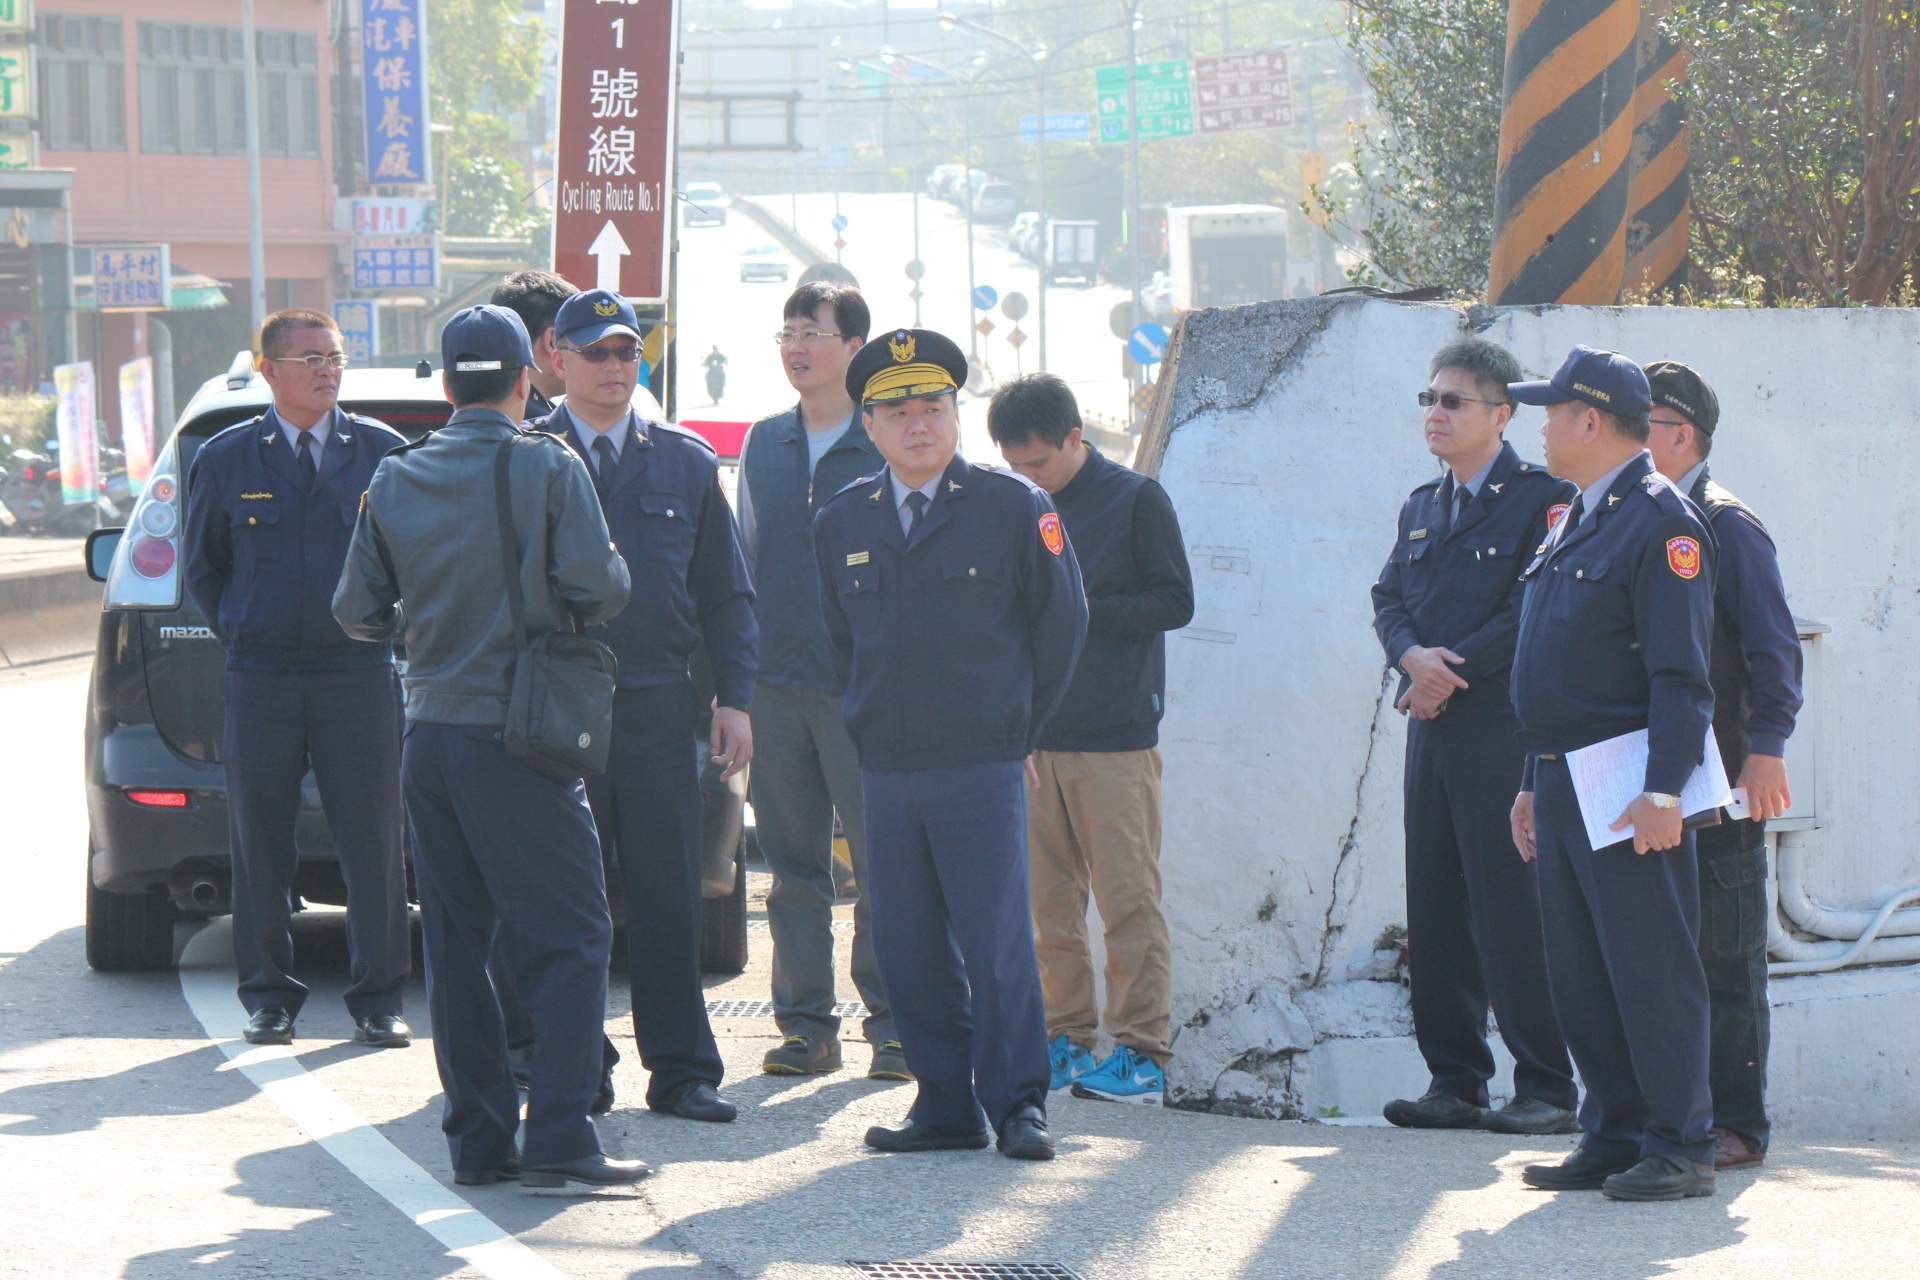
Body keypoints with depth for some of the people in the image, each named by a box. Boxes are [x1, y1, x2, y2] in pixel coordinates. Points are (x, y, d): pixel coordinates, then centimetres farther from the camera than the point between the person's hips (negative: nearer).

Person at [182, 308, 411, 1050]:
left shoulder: (383, 452, 5)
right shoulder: (226, 460, 6)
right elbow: (202, 565, 16)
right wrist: (242, 635, 9)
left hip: (359, 675, 0)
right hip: (260, 681, 0)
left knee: (372, 843, -2)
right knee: (260, 843, 2)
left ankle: (377, 1001, 6)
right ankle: (268, 996, 13)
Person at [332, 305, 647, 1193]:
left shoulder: (395, 481, 5)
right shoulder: (549, 468, -8)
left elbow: (358, 612, 8)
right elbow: (601, 587, -15)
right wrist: (568, 612, 8)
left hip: (430, 734, 5)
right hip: (515, 730, -5)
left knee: (455, 945, 10)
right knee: (568, 939, -1)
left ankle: (478, 1140, 11)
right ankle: (558, 1142, -9)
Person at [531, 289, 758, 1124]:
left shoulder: (686, 464, 12)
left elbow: (725, 591, 14)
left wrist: (735, 698, 5)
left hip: (656, 703, 2)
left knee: (669, 893, 2)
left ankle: (681, 1070, 7)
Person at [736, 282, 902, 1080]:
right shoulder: (764, 445, 13)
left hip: (861, 687, -4)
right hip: (776, 685, 4)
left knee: (880, 862, -5)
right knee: (794, 864, 6)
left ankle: (891, 1025, 3)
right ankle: (807, 1024, 12)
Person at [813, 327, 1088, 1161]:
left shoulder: (1015, 508, -1)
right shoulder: (841, 523, 9)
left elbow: (1062, 621, 6)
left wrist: (1016, 727, 9)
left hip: (983, 770, -4)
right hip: (885, 771, 4)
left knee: (997, 945, -6)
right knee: (908, 950, 4)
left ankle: (1016, 1103, 3)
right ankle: (944, 1105, 12)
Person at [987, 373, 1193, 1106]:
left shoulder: (1135, 501, -2)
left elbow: (1175, 603, -6)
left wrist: (1079, 611, -14)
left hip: (1115, 738, -5)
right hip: (1034, 734, 5)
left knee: (1128, 897, -5)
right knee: (1047, 901, 6)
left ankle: (1142, 1053, -2)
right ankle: (1066, 1040, 13)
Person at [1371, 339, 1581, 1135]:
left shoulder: (1542, 501, -5)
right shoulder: (1422, 508, 19)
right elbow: (1390, 598, 14)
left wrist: (1455, 671, -12)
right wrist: (1413, 657, -7)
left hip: (1505, 731, -7)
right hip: (1433, 731, 7)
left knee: (1513, 912, -7)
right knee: (1435, 912, 7)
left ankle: (1546, 1089, -1)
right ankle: (1455, 1081, 14)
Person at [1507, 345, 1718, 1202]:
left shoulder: (1661, 521, -11)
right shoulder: (1575, 521, 18)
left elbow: (1681, 673, -17)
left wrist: (1663, 789, -24)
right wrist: (1532, 781, 21)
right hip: (1563, 781, 9)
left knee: (1650, 966, -7)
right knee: (1578, 972, 10)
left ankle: (1680, 1148, -2)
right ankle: (1614, 1138, 16)